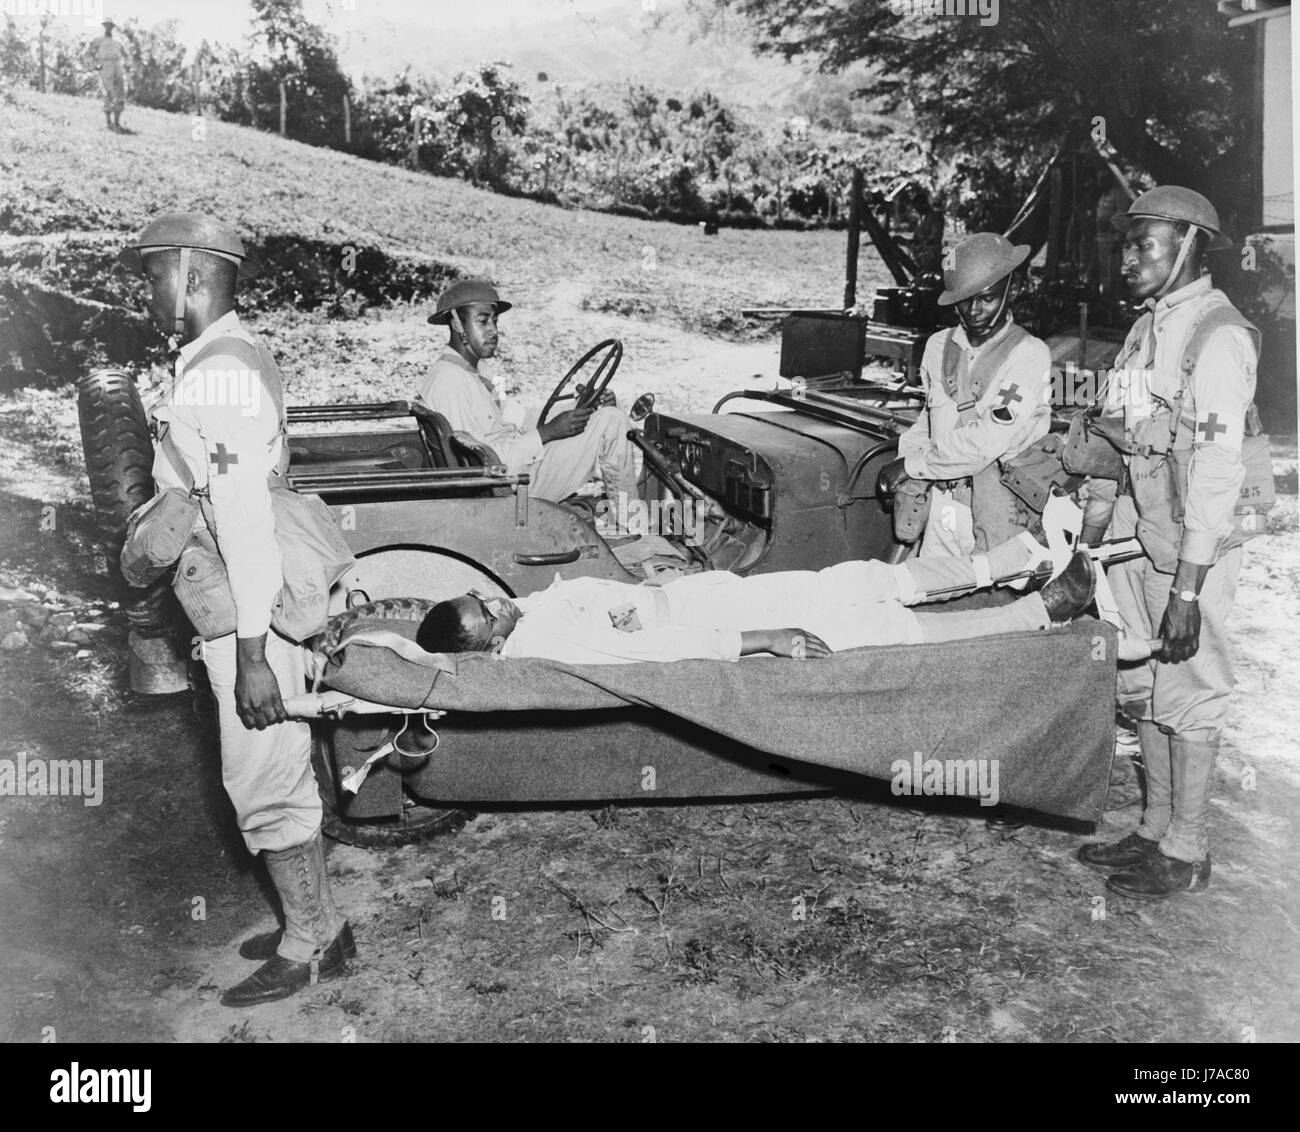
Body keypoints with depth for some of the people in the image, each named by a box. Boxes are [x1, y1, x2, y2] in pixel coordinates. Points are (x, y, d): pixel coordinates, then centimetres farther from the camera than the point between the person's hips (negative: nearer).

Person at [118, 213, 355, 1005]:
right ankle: (317, 926, 32)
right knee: (282, 775, 18)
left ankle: (310, 946, 17)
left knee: (263, 783, 2)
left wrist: (251, 655, -24)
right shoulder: (239, 357, 13)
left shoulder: (217, 374, -18)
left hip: (250, 616, -10)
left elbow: (245, 514, -24)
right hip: (258, 608, 10)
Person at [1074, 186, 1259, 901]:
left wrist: (1187, 590, -21)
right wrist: (1084, 549, 15)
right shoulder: (1146, 329, 14)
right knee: (1144, 689, 14)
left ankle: (1185, 852, 14)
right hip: (1134, 539, 8)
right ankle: (1155, 830, 28)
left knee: (1188, 695, 2)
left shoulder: (1218, 335, -13)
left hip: (1189, 549, -8)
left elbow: (1218, 469, -18)